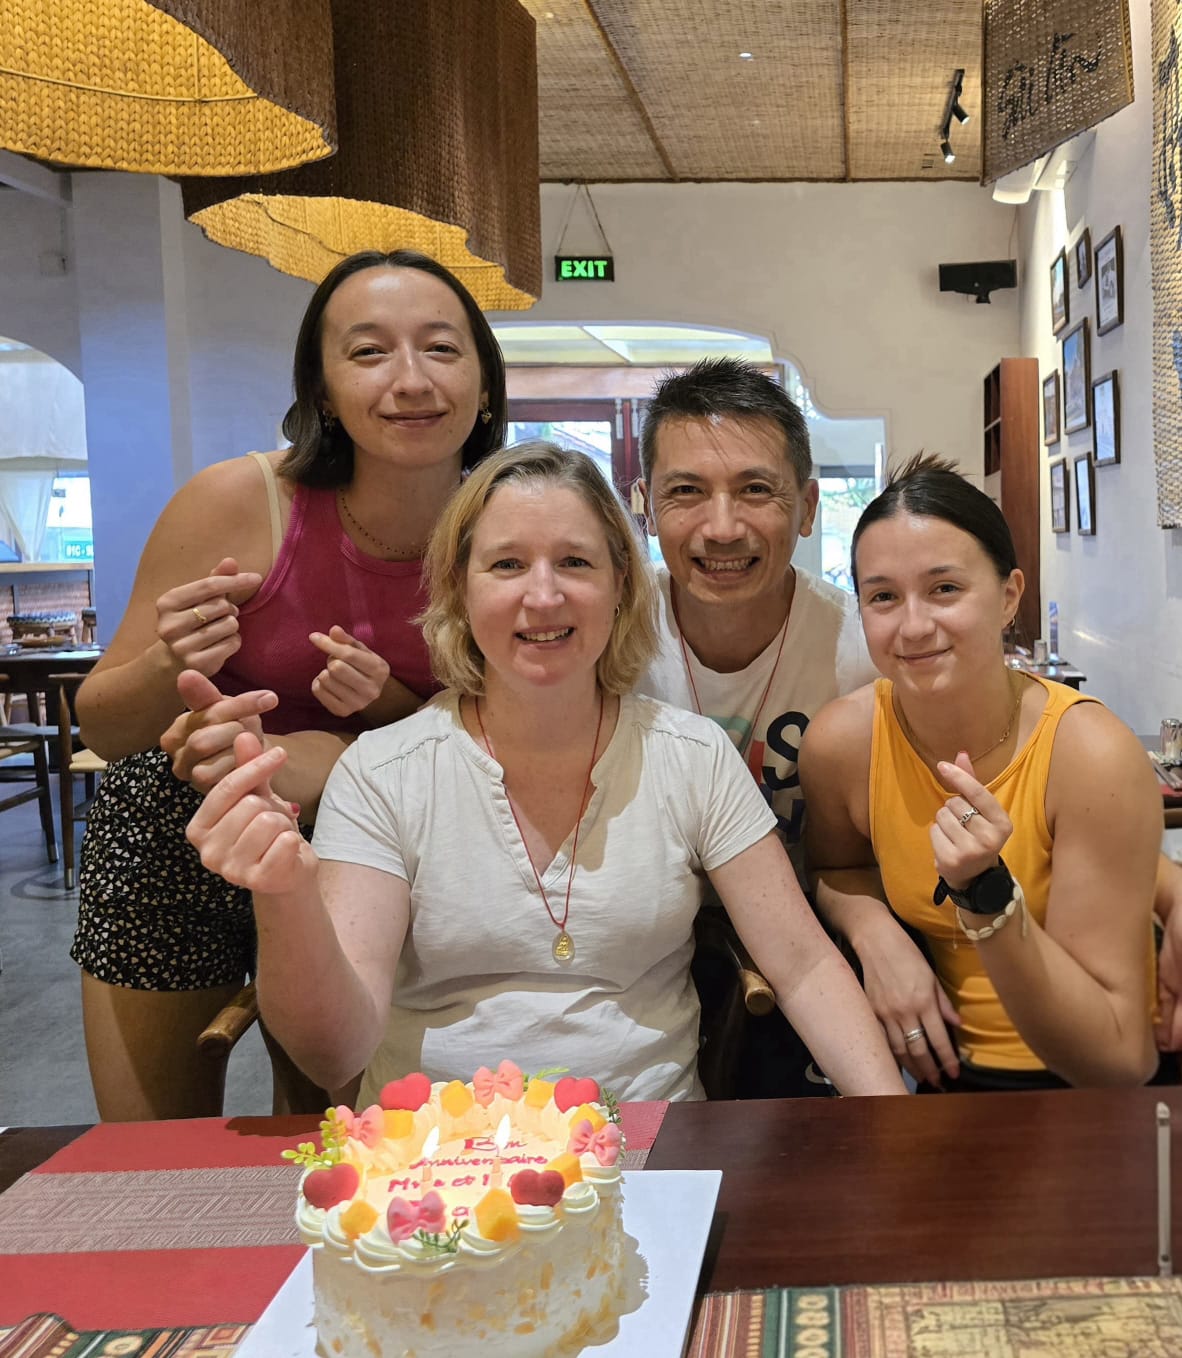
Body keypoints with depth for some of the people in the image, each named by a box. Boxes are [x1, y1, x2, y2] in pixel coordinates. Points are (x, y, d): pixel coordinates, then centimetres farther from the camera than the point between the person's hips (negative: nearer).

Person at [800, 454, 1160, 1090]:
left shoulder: (1091, 752, -20)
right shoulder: (841, 740, -11)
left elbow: (1116, 1058, -17)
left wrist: (986, 894, -30)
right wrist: (873, 929, -10)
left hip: (1088, 1109, -3)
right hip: (936, 1068, 3)